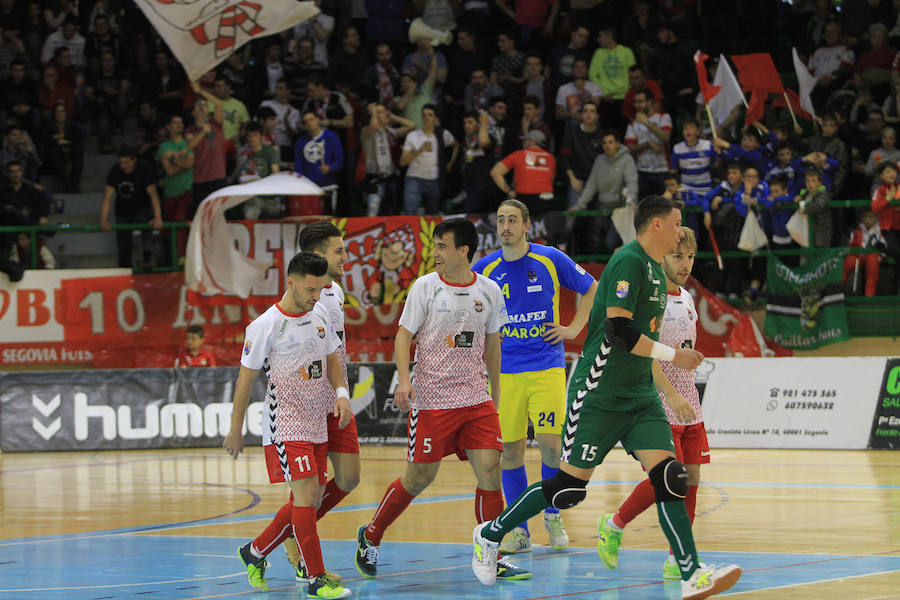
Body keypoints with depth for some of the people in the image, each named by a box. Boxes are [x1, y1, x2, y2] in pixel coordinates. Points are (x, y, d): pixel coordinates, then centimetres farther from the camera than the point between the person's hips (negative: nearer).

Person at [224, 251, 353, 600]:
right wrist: (236, 430, -2)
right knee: (306, 493, -15)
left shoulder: (319, 319, 8)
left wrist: (341, 393, -5)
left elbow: (332, 360, 16)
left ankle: (254, 553, 28)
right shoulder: (266, 326, -13)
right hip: (285, 424, -8)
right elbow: (246, 378, -6)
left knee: (308, 501, 10)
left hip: (316, 424, 8)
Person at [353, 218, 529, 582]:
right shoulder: (425, 287, -4)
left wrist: (495, 391, 21)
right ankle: (370, 537, 23)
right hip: (431, 399, -3)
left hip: (476, 400, 3)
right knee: (420, 476, 1)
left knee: (490, 468, -8)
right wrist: (404, 379, -17)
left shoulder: (488, 291, 5)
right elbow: (404, 336, -3)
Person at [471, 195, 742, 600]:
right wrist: (672, 355, -18)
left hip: (640, 395, 8)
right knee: (571, 485, -3)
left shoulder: (655, 269, 14)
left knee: (669, 477, -7)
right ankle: (490, 534, 16)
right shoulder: (628, 262, -15)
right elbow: (618, 330, -24)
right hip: (599, 394, -8)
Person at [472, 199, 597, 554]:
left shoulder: (551, 260, -2)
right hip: (504, 371, 2)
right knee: (510, 449, 0)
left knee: (549, 443, -9)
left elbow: (592, 289, 13)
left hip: (547, 367, -2)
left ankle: (553, 517, 13)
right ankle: (519, 531, 9)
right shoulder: (484, 269, 2)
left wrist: (574, 328, 5)